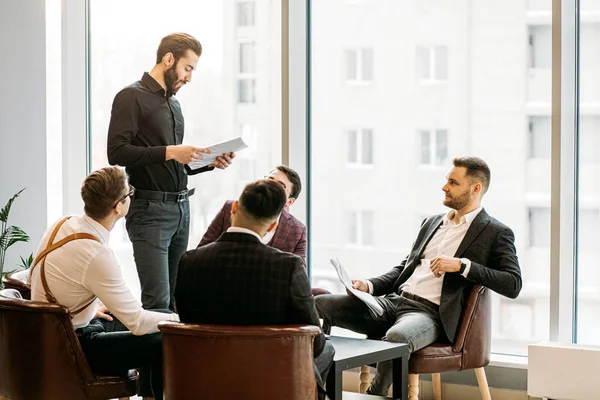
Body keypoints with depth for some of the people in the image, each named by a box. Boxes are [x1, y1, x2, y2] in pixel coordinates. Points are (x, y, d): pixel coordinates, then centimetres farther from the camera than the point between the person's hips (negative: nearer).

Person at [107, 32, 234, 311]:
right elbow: (117, 152, -16)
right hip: (149, 210, -8)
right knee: (158, 300, -13)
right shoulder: (132, 97, -4)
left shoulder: (173, 103, 20)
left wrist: (210, 162, 10)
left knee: (177, 298, 4)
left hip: (180, 208, 8)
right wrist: (169, 152, -20)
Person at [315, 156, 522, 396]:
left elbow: (513, 284, -10)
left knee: (396, 337, -41)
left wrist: (462, 265, -18)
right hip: (394, 301, 7)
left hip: (431, 313, -7)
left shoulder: (496, 233, 2)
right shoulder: (432, 223, 22)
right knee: (320, 305, -11)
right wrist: (369, 286, 8)